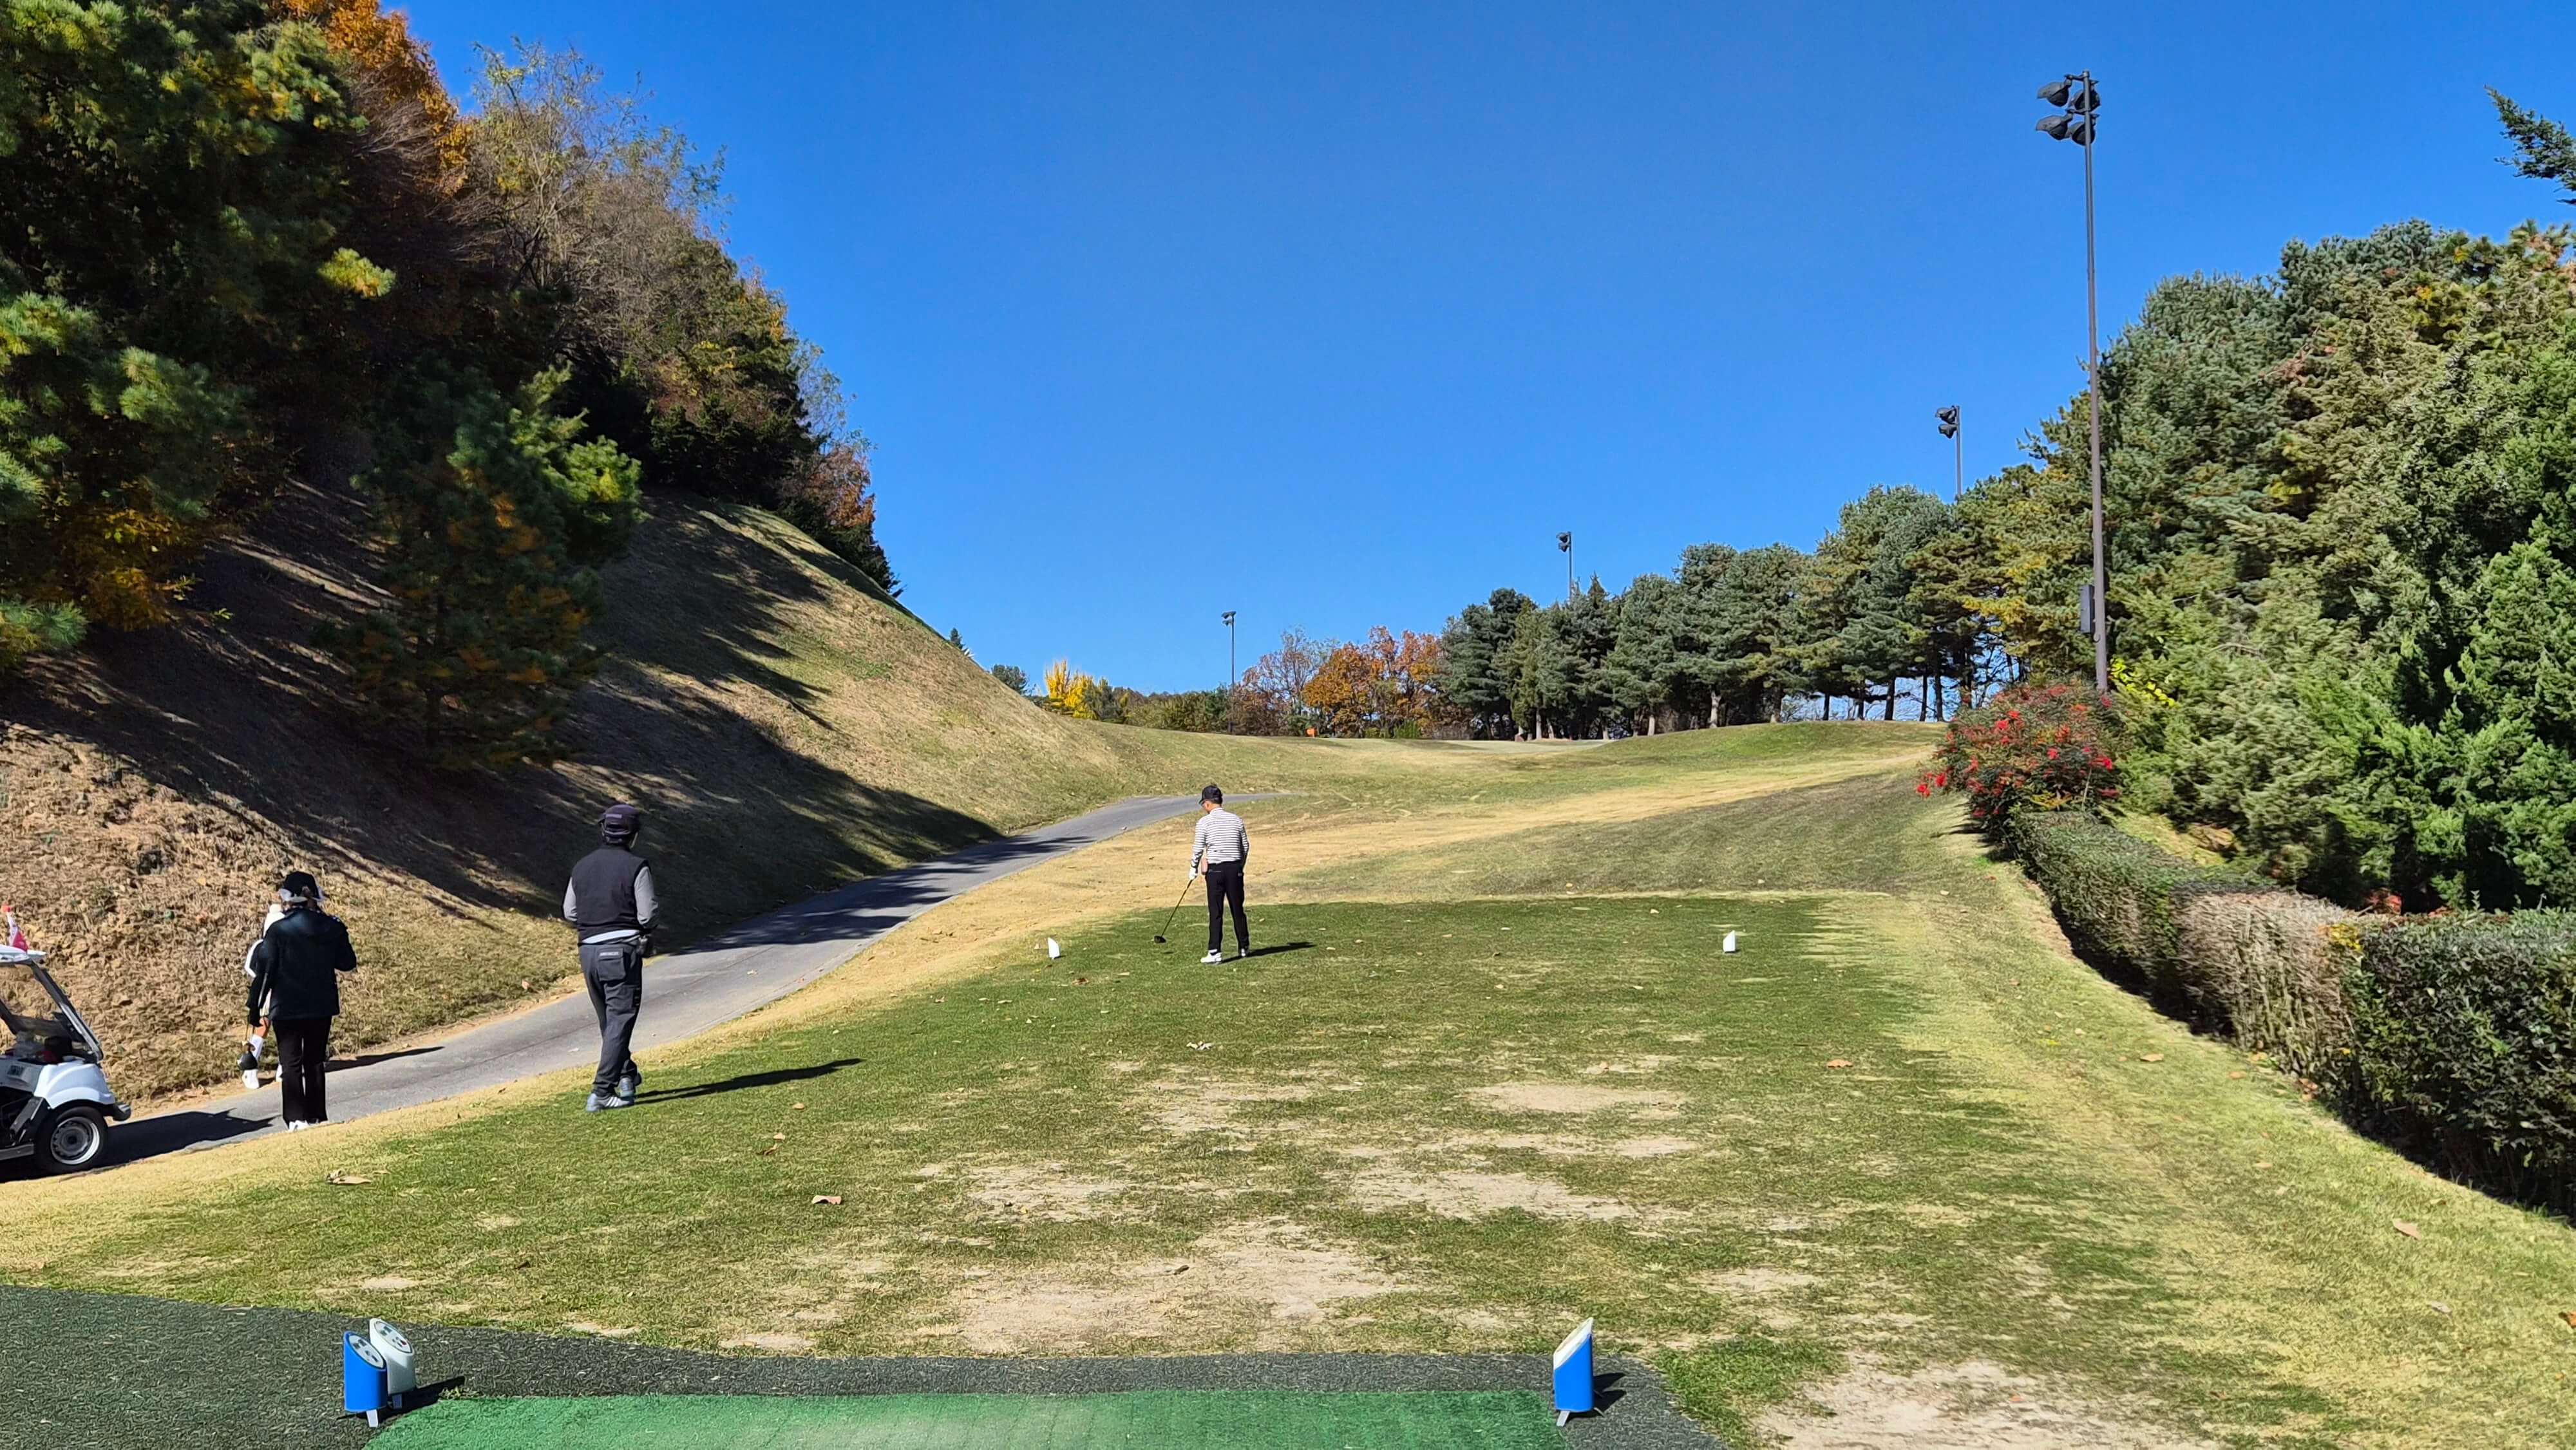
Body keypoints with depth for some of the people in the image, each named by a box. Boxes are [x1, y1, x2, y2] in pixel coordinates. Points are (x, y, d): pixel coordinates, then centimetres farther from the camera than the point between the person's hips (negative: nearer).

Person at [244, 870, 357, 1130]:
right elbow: (348, 963, 9)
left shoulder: (278, 930, -10)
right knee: (314, 1060, 14)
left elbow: (264, 971, -9)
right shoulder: (331, 927, -1)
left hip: (286, 1008, -3)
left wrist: (256, 1009, -3)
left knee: (291, 1062, 3)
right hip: (322, 1005, 3)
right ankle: (317, 1116, 16)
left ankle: (296, 1119, -3)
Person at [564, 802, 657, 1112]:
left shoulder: (582, 866, 9)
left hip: (589, 951, 6)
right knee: (620, 1021, -4)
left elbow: (569, 913, 11)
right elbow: (648, 915, -11)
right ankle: (601, 1093, -10)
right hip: (622, 952, -6)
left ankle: (627, 1075, 34)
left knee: (608, 1021, 20)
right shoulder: (637, 867, -9)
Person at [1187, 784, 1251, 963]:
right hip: (1235, 868, 3)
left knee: (1216, 913, -2)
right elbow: (1246, 846, 9)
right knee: (1238, 910, 13)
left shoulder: (1204, 822, -6)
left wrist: (1194, 868, 9)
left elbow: (1198, 848, -6)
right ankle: (1244, 947, 22)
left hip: (1215, 869, -3)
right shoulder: (1236, 819, 5)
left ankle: (1215, 952, -5)